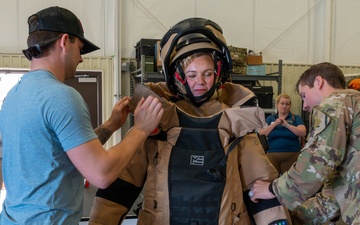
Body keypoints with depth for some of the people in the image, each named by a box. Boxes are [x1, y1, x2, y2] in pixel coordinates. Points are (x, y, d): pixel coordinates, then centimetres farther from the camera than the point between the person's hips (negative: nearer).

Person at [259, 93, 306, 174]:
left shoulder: (296, 118, 9)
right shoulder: (270, 118, 12)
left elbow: (303, 133, -6)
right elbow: (261, 135, 1)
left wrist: (287, 125, -13)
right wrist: (274, 124, -8)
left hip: (291, 155, -1)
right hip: (272, 155, 1)